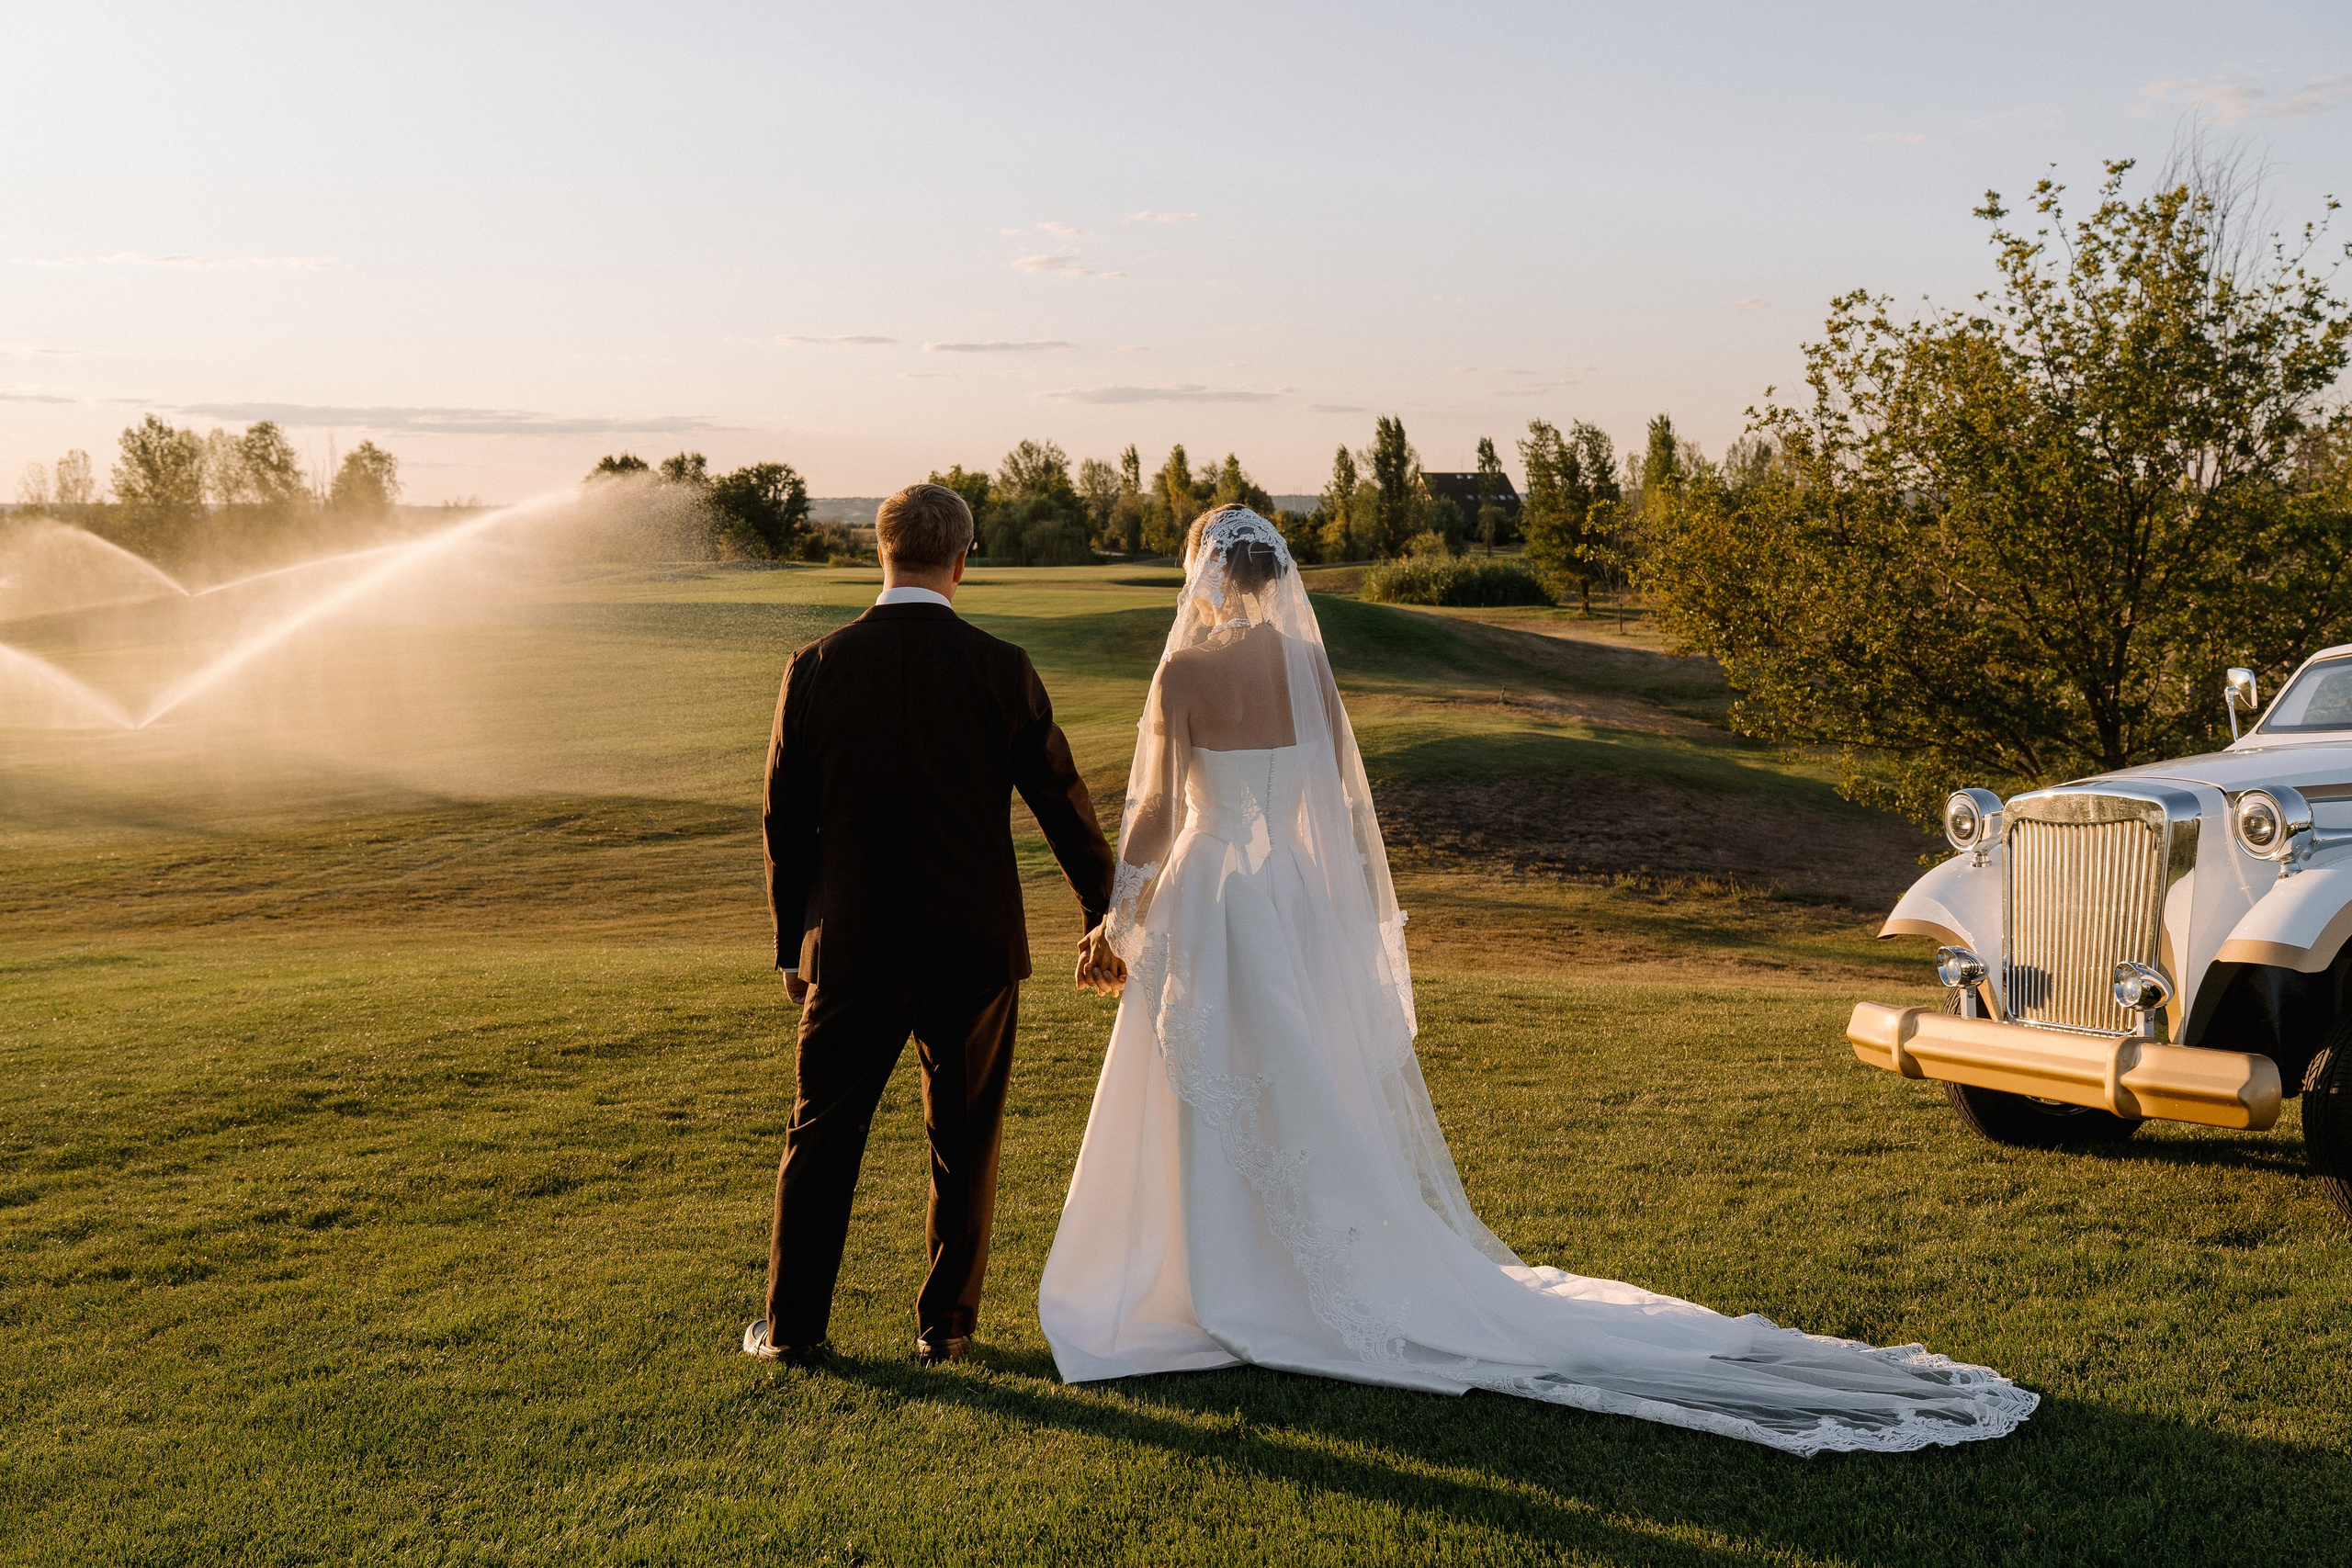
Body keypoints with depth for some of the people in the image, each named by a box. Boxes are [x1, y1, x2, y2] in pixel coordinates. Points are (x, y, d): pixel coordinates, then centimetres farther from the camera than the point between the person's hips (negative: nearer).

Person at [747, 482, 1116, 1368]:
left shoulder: (816, 668, -5)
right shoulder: (1001, 670, -8)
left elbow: (786, 820, 2)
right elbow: (1061, 799, 0)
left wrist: (792, 944, 13)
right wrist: (1104, 913, 13)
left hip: (854, 947, 1)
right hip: (975, 946, 0)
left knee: (823, 1136, 13)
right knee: (964, 1142, 13)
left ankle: (793, 1328, 21)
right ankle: (945, 1324, 22)